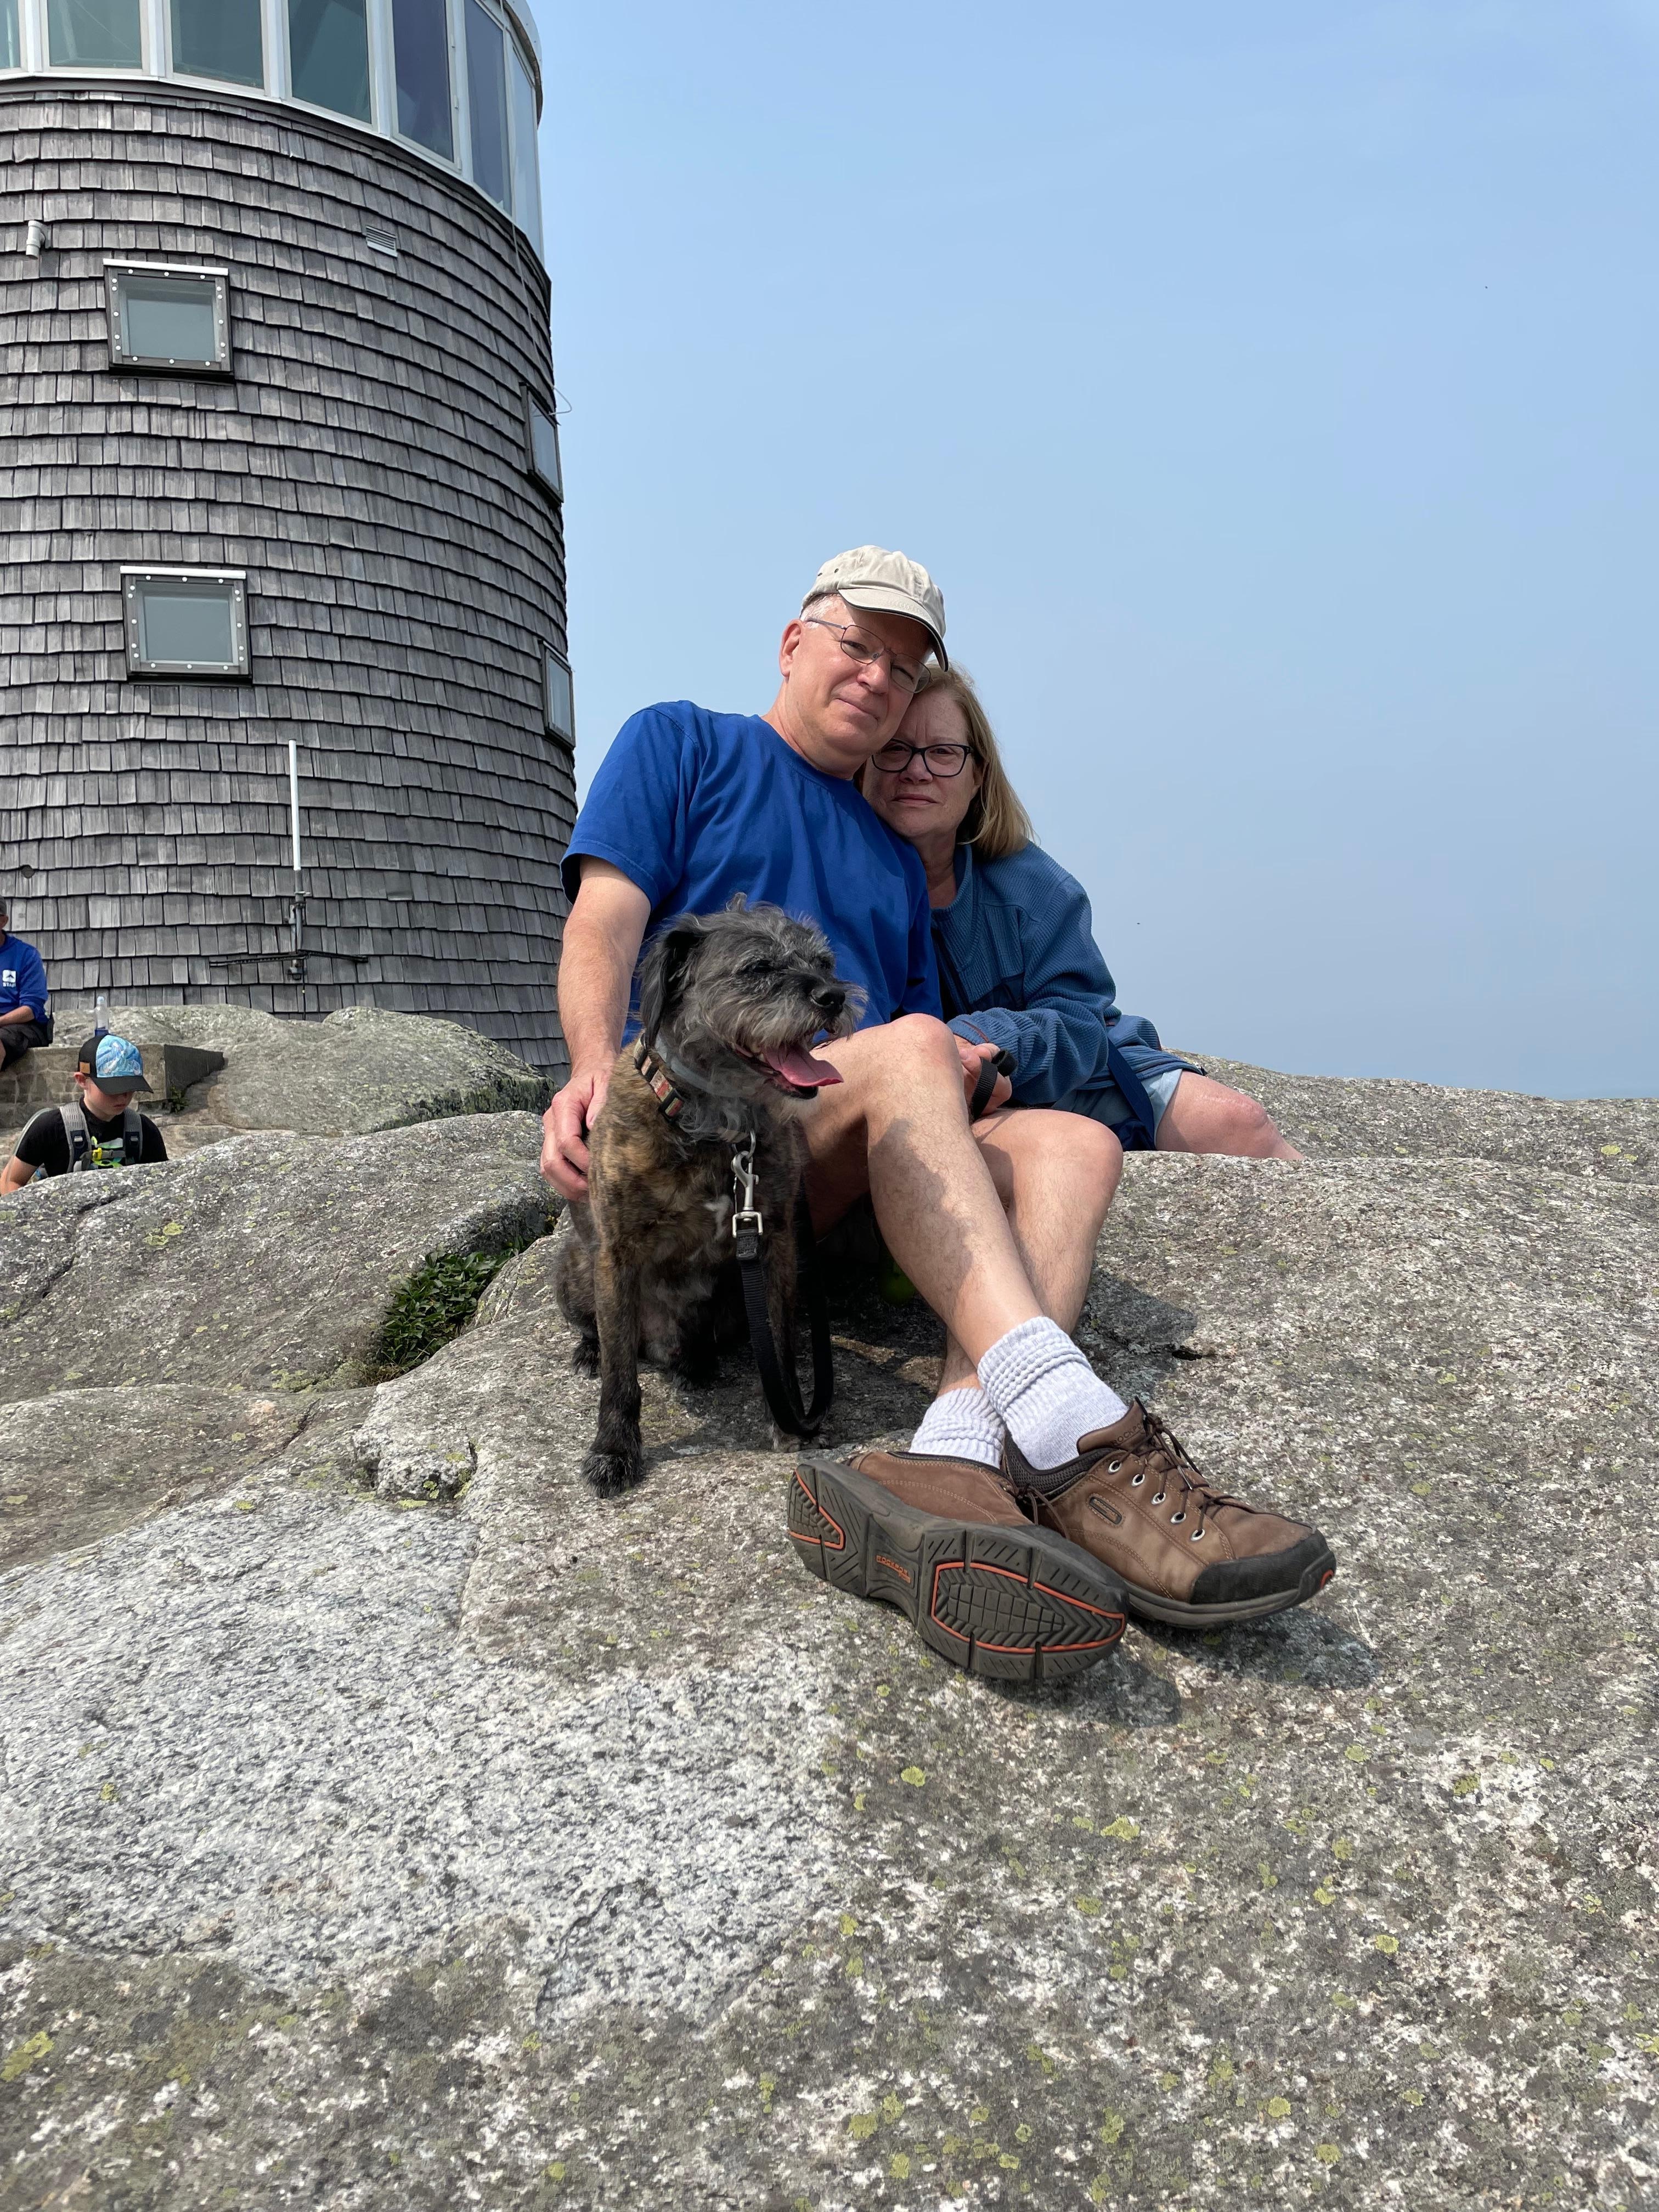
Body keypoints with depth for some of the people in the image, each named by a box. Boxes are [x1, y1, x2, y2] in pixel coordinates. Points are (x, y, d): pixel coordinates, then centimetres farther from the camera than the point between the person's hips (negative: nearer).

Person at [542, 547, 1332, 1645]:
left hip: (846, 1185, 6)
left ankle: (962, 1450, -44)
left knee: (1075, 1141, -18)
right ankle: (1075, 1439, -48)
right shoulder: (679, 745, 15)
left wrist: (961, 1069, -4)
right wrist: (595, 1062, -21)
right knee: (906, 1051, -32)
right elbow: (605, 922, -1)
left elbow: (932, 1046, 22)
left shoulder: (896, 858, 29)